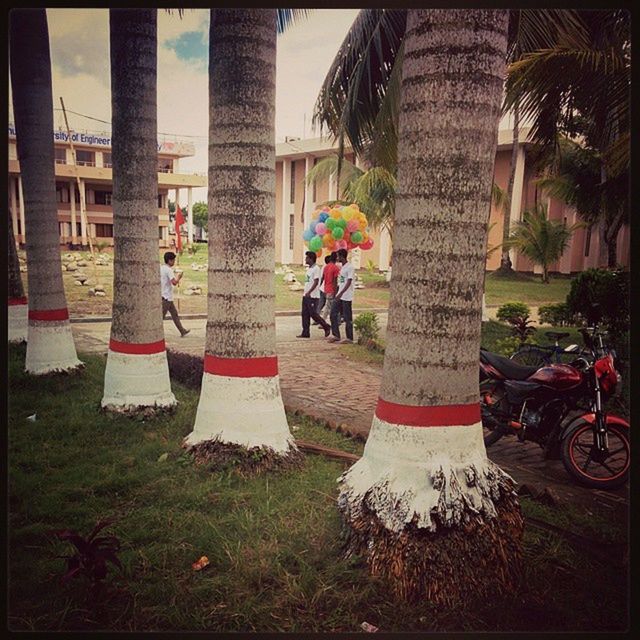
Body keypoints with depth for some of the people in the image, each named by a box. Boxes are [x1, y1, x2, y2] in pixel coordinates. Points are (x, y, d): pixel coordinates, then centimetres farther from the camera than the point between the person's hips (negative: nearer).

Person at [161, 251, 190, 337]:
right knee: (161, 315, -3)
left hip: (167, 297, 10)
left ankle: (182, 331, 19)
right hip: (167, 297, -10)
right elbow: (174, 282, -28)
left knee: (174, 314, 13)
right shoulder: (169, 270, -18)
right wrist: (179, 277, -11)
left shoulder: (161, 268, 9)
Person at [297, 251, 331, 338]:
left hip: (313, 296, -9)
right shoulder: (308, 268, 16)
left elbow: (316, 282, -19)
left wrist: (309, 292, -26)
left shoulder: (316, 268, -12)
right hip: (306, 295, 9)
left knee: (313, 314, -6)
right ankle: (305, 333, 9)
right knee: (305, 314, 6)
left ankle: (326, 327, 10)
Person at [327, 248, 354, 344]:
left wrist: (341, 293, -28)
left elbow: (349, 282, -21)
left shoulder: (350, 267, -14)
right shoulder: (342, 267, 14)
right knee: (333, 314, 6)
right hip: (339, 295, 9)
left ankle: (349, 338, 9)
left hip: (346, 297, -9)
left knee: (347, 318, -1)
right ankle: (335, 335, 14)